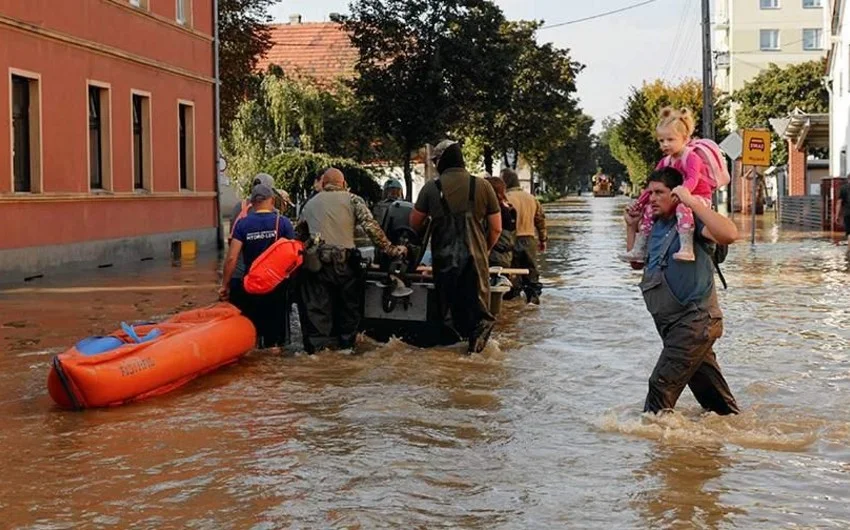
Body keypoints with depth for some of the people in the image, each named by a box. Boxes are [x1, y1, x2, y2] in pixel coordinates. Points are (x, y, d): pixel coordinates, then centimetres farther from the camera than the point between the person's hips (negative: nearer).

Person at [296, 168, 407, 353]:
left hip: (316, 261, 2)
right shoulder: (352, 200, 6)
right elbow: (371, 227, -3)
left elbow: (299, 235, 21)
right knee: (349, 304, 13)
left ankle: (317, 345, 2)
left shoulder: (310, 204, 19)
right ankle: (346, 342, 18)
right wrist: (391, 250, -1)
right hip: (344, 261, -2)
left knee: (316, 305, 5)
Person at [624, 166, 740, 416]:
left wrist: (692, 202, -30)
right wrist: (632, 227, 13)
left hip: (695, 318, -9)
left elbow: (729, 235, -32)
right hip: (673, 323, 9)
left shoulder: (692, 221, -12)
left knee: (663, 383, -11)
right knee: (708, 386, 19)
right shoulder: (657, 226, 13)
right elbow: (636, 262, 25)